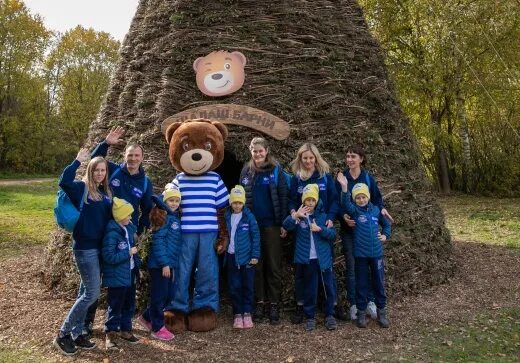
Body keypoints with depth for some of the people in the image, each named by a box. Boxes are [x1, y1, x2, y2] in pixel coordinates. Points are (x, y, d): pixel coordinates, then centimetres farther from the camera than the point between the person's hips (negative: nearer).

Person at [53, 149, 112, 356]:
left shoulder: (106, 192, 11)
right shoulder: (81, 188, -8)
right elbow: (64, 181, -28)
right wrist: (78, 161, -21)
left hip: (100, 247, 7)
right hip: (84, 247, -7)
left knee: (86, 291, 13)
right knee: (92, 293, -7)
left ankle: (77, 334, 24)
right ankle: (63, 335, 6)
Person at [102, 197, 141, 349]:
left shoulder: (129, 228, 2)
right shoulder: (112, 233, -22)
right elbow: (109, 257, -26)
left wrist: (136, 260, 12)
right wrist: (129, 253, -22)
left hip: (130, 274, 8)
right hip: (116, 277, -8)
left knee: (129, 304, 17)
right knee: (115, 307, 3)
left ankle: (125, 330, 31)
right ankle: (110, 333, 17)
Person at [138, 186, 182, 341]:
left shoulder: (176, 218, 12)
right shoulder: (164, 217, -13)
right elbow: (158, 241, -18)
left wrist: (173, 264, 14)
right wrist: (164, 263, -19)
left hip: (170, 264, 9)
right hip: (159, 264, -9)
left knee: (169, 296, 14)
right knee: (159, 296, 2)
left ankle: (146, 317, 31)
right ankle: (158, 328, 15)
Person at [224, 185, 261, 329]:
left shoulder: (249, 216, -6)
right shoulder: (226, 216, 1)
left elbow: (255, 235, -4)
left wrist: (255, 255, -7)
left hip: (247, 257, -2)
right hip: (231, 256, 2)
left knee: (248, 286, 6)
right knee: (234, 287, 7)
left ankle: (247, 313, 17)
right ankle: (237, 314, 18)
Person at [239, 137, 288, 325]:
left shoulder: (276, 169, -1)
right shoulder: (246, 171, 7)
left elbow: (283, 196, -3)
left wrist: (283, 223, -8)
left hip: (271, 224, -2)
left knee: (273, 265, 4)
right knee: (256, 265, 8)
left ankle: (274, 304, 13)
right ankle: (260, 302, 18)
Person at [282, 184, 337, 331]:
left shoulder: (323, 215, 4)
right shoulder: (299, 215, 0)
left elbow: (333, 234, -1)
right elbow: (286, 226, -18)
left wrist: (319, 229, -18)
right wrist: (295, 216, -36)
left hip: (324, 258, 2)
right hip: (307, 259, -1)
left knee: (328, 288, 8)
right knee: (310, 289, 7)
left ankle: (329, 315, 22)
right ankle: (310, 317, 18)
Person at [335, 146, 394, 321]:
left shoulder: (368, 178, 2)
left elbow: (376, 198, 7)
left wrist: (382, 208, -14)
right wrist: (343, 216, -19)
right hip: (348, 229, -1)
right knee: (351, 267, 3)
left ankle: (370, 301, 17)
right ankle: (353, 304, 12)